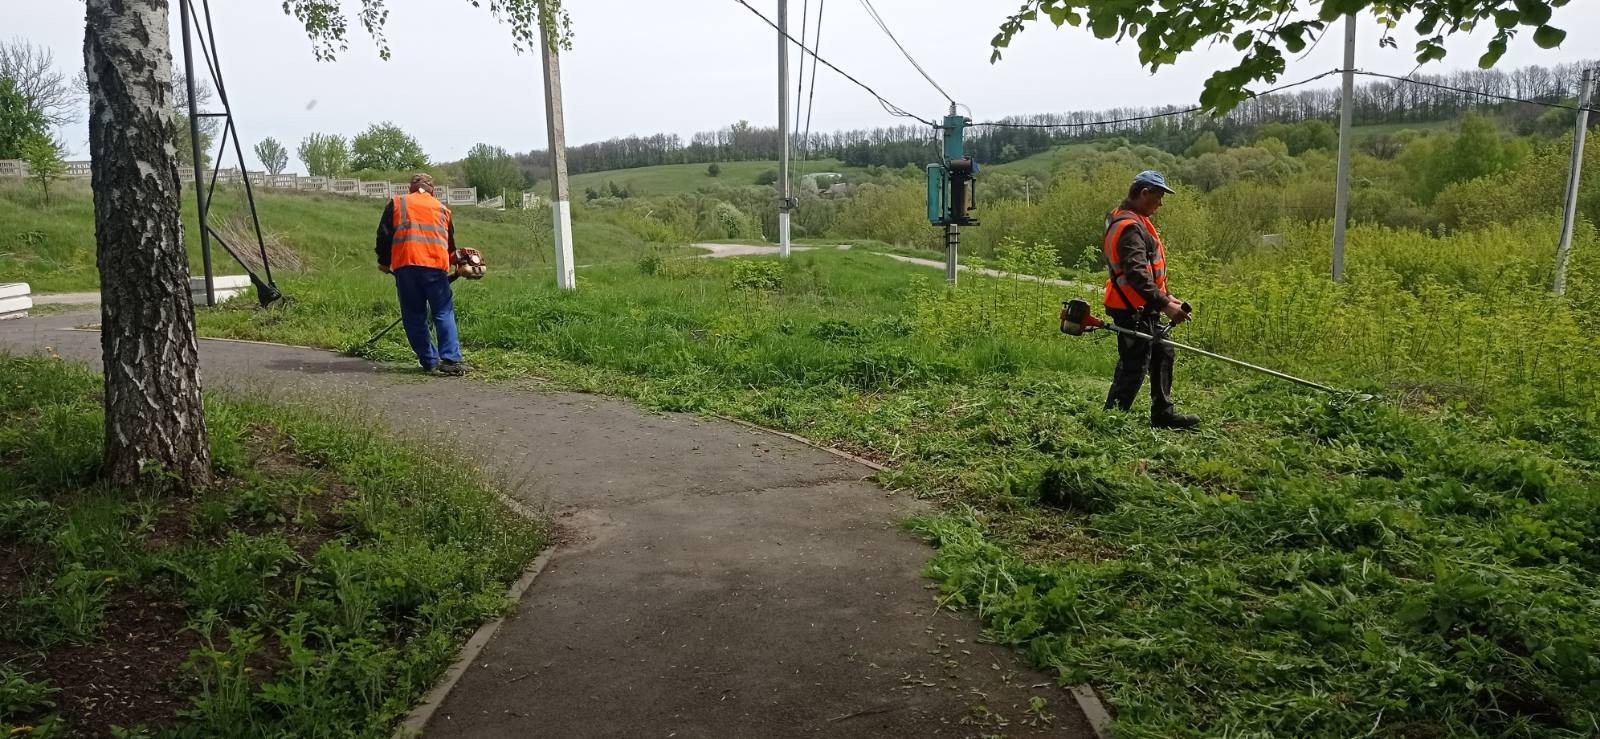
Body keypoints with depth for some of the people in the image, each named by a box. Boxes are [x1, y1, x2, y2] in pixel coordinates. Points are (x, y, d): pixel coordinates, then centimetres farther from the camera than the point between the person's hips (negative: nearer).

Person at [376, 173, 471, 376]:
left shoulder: (396, 203, 17)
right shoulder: (442, 209, 22)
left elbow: (384, 234, 11)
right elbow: (451, 245, 24)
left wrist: (383, 262, 23)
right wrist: (451, 264, 37)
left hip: (405, 265, 0)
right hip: (436, 265, 0)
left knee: (414, 316, 8)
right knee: (444, 313, 2)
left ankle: (429, 361, 7)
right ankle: (451, 358, -13)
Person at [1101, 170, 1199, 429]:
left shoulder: (1136, 221, 15)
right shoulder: (1130, 227, -20)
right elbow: (1136, 274, -29)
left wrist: (1166, 297, 19)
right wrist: (1165, 304, -30)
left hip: (1143, 308, 11)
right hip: (1132, 310, -11)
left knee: (1163, 355, 19)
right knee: (1134, 366, -6)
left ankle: (1163, 414, 29)